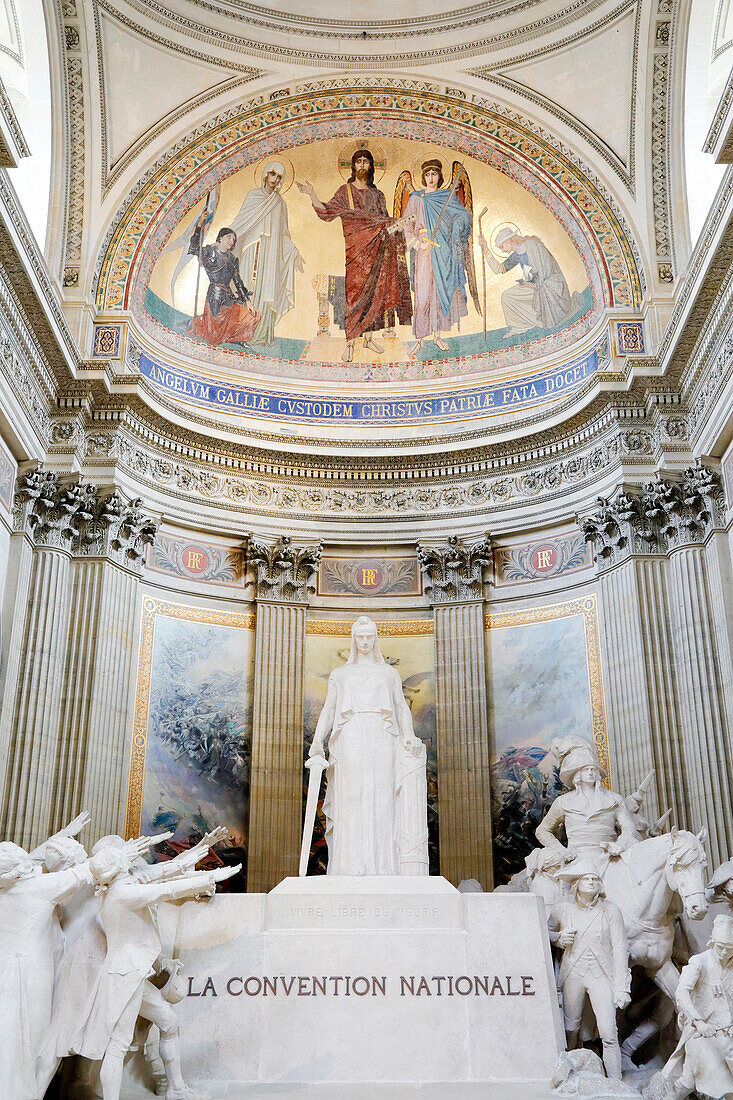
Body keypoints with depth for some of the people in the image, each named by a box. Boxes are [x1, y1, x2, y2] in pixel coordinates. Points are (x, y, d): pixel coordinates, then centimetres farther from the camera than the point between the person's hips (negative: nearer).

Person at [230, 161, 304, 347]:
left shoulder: (280, 203, 15)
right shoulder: (253, 195, 7)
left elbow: (283, 233, 18)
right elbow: (240, 223, 4)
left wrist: (295, 255, 12)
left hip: (272, 253, 2)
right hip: (254, 251, -2)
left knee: (267, 291, -3)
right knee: (249, 290, -7)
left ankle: (262, 334, -1)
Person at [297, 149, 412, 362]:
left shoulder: (377, 195, 16)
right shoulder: (345, 191, 6)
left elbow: (385, 221, 16)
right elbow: (327, 212, -5)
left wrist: (397, 225, -4)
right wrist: (312, 194, -17)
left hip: (375, 248, 4)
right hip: (355, 247, -4)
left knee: (373, 289, 2)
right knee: (354, 289, -9)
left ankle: (369, 337, 11)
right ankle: (350, 343, -7)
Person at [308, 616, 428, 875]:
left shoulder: (389, 673, 19)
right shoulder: (339, 674, 19)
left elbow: (402, 708, 12)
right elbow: (328, 710, 12)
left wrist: (409, 734, -7)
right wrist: (318, 741, -3)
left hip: (381, 739, 0)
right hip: (350, 739, 0)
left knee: (382, 801, -8)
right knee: (352, 800, -9)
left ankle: (383, 868, -7)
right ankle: (352, 867, -11)